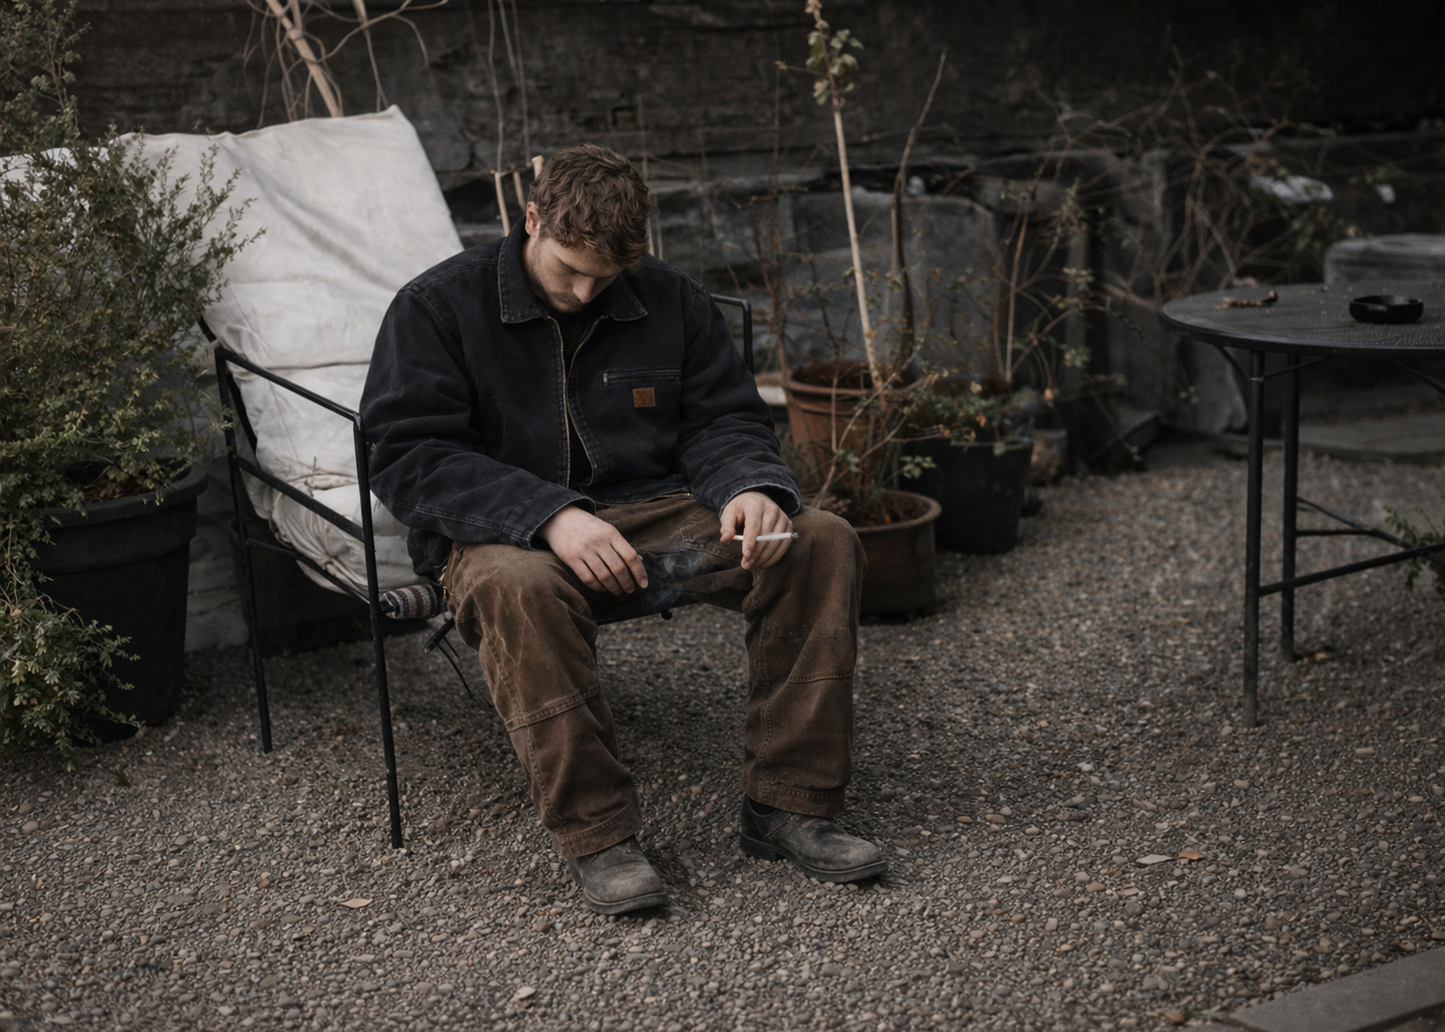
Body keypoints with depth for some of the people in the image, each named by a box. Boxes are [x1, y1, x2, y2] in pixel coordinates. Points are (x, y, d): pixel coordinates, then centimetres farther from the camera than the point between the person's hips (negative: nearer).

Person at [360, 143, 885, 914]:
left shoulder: (671, 301, 9)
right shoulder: (438, 306, -2)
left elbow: (722, 419, 13)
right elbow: (408, 457, -11)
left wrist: (751, 487, -14)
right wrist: (551, 516, -25)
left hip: (654, 513, 4)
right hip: (506, 532, -3)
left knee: (822, 542, -18)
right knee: (518, 586, -41)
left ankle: (788, 806, -15)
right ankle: (596, 837, -28)